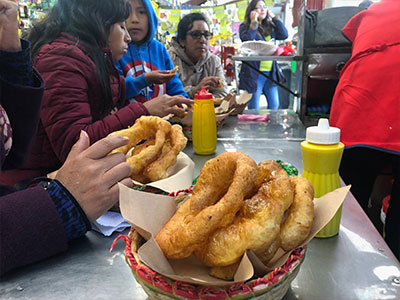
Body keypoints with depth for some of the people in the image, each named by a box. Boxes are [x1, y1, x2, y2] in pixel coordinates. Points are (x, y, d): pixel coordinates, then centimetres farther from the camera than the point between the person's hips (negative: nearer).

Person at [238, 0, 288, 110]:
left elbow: (284, 35, 3)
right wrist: (254, 21, -10)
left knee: (274, 105, 12)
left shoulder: (270, 26, 15)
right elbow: (247, 40, -18)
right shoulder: (245, 26, 0)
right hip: (254, 73, -5)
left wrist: (273, 17, 5)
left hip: (270, 72, 5)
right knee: (254, 108, 1)